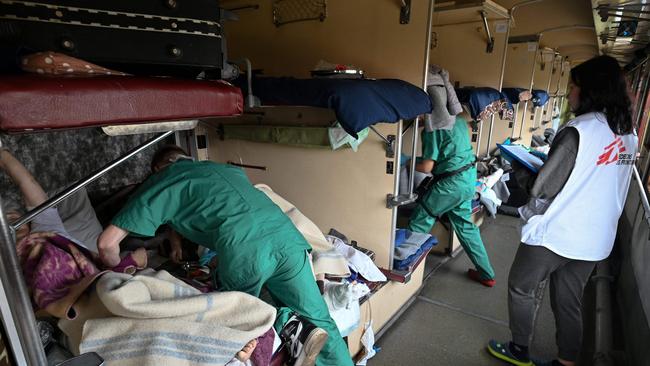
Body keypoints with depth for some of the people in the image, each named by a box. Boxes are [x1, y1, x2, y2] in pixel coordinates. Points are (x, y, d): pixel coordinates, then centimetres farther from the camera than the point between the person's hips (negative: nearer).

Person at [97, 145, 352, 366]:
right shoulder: (222, 167, 33)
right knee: (318, 320, 16)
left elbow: (107, 242, 16)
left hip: (244, 249, -4)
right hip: (285, 233, 5)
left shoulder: (159, 182, 20)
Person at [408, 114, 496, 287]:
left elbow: (426, 167, -18)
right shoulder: (458, 118, 7)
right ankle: (486, 274, 30)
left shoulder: (433, 128, -18)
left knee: (419, 222, 4)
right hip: (469, 176, 9)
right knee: (465, 225, 20)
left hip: (453, 182, -9)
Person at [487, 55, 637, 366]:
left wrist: (528, 213, 0)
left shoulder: (579, 130, -19)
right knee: (569, 302, 18)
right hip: (597, 239, 7)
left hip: (555, 234, -7)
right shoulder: (628, 134, 6)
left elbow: (545, 186, -17)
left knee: (521, 289, 13)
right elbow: (608, 188, 12)